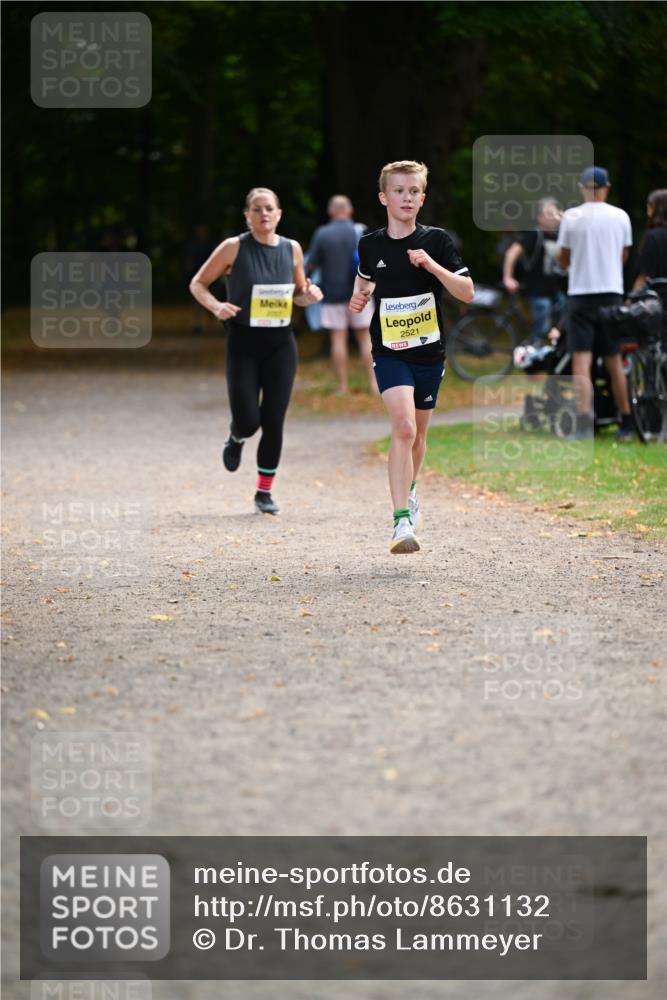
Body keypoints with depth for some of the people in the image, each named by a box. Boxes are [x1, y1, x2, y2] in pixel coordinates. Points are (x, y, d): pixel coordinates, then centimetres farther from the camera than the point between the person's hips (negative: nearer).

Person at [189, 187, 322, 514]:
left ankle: (264, 492, 13)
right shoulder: (234, 247, -5)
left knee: (273, 422, -1)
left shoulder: (292, 249, 5)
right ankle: (236, 438, 30)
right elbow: (197, 284, 1)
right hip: (243, 343, -3)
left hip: (280, 344, 3)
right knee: (248, 421, -9)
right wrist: (216, 306, -18)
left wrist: (309, 294, -5)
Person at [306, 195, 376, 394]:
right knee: (365, 337, 7)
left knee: (338, 339, 2)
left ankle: (343, 385, 0)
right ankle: (373, 382, 3)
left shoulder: (321, 234, -6)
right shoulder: (361, 232, -2)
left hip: (333, 294, -1)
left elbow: (311, 265, -5)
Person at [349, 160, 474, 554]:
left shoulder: (437, 241, -6)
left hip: (429, 351, 1)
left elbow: (467, 292, -8)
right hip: (389, 353, -1)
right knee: (403, 427, -20)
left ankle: (410, 489, 47)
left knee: (418, 432, 16)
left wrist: (433, 266, -22)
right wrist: (360, 297, -1)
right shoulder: (371, 245, -1)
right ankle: (402, 521, -23)